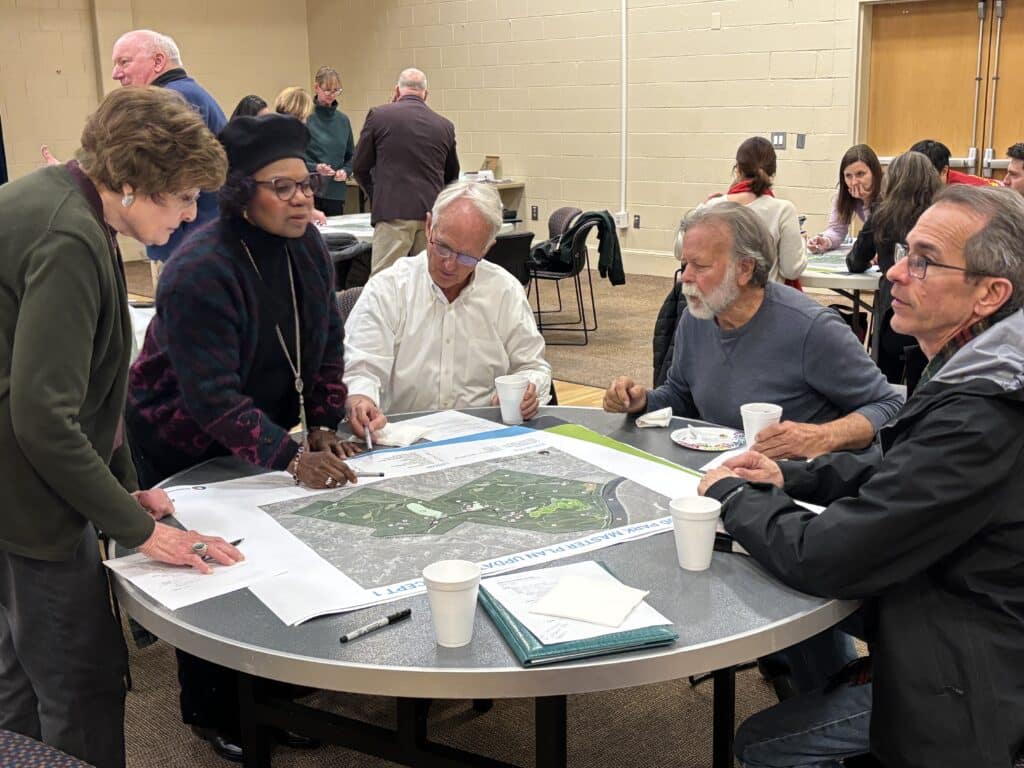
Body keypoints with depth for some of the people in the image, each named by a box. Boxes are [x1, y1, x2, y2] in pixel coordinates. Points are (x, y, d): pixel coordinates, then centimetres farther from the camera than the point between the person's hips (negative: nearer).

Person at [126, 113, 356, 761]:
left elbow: (326, 346, 0)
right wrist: (288, 457, -43)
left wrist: (324, 428, -11)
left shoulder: (307, 246, -8)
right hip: (183, 446, -6)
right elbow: (213, 395, -34)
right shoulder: (201, 270, -30)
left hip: (261, 431, 6)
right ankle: (213, 715, 25)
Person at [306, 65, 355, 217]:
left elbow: (351, 156, 16)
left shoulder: (343, 120, 10)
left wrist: (346, 171, -2)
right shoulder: (305, 118, -6)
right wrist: (315, 168, -22)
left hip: (336, 192, 5)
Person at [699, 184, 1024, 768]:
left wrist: (733, 493, -11)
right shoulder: (975, 376, 0)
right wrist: (792, 477, -1)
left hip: (966, 688, -9)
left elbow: (820, 558, -28)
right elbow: (893, 470, 14)